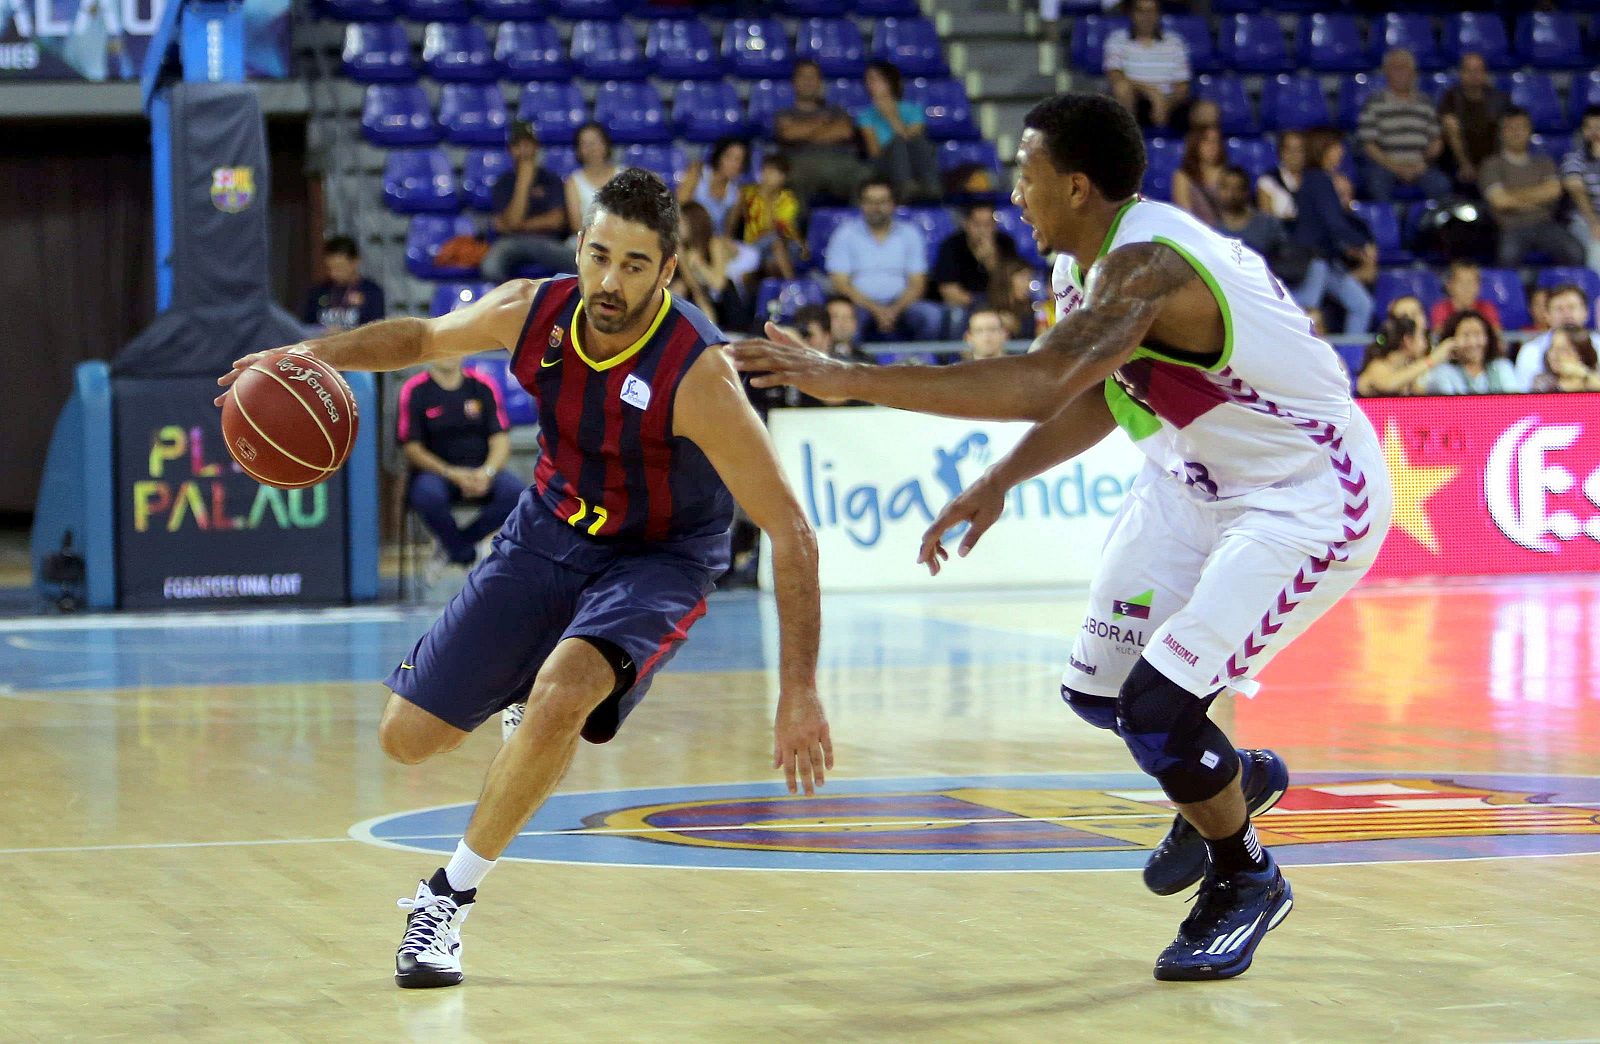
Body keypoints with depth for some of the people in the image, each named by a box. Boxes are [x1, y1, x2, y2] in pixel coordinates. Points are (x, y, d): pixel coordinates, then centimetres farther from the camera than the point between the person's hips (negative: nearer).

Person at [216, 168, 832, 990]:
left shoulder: (697, 374, -32)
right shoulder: (530, 313, -17)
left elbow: (790, 534, -29)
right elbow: (423, 337, 6)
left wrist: (799, 692, -34)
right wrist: (316, 354, -14)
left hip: (658, 559, -5)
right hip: (550, 531, 5)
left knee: (560, 694, -34)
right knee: (408, 737, 3)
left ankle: (449, 898, -14)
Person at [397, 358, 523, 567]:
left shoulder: (483, 386, 6)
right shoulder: (414, 391, 0)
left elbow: (501, 439, 2)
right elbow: (412, 448, -5)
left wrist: (487, 473, -19)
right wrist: (451, 474, -19)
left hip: (481, 471, 2)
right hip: (435, 470, -2)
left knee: (514, 492, -28)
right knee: (427, 494, -37)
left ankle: (456, 544, -6)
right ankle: (463, 552, -9)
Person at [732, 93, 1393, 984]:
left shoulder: (1145, 265, -30)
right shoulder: (1100, 258, 0)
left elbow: (1042, 382, -45)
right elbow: (1105, 390, 17)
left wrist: (848, 378, -43)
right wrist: (1001, 481, 4)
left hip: (1310, 498, -10)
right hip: (1202, 478, 10)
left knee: (1158, 710, -16)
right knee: (1098, 687, 11)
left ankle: (1244, 884, 10)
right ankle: (1232, 777, 40)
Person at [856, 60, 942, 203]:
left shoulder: (911, 110, 17)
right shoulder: (867, 115, 17)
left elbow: (914, 144, 1)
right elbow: (874, 151, 4)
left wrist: (893, 118, -4)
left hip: (916, 166, 1)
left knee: (918, 140, -30)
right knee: (898, 141, -32)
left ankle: (930, 185, -49)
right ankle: (905, 186, -56)